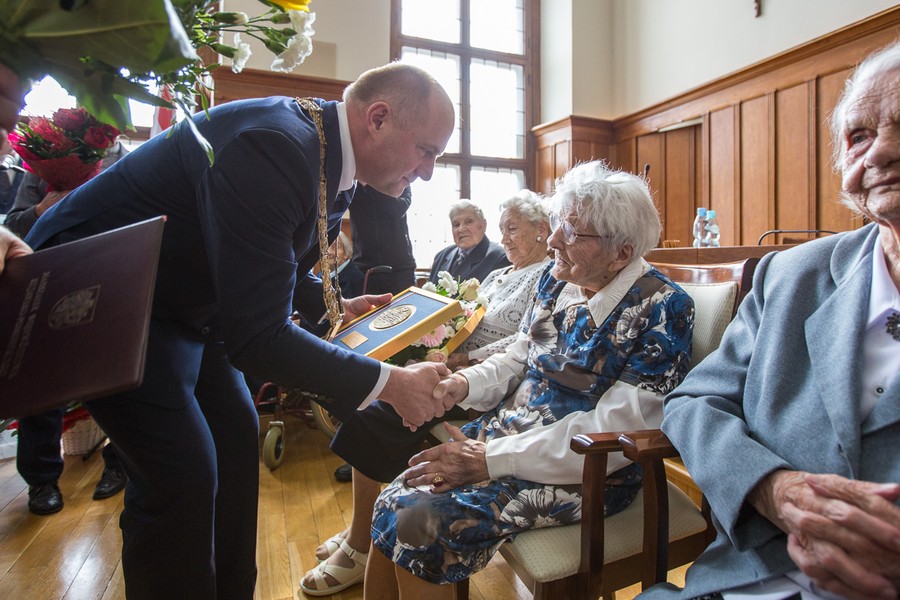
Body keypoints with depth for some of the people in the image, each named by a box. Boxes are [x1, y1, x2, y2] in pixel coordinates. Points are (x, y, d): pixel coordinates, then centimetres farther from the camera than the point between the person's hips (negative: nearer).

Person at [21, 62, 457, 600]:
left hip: (181, 300, 9)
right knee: (183, 473, -13)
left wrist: (336, 307, 0)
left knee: (237, 439, 10)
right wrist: (389, 384, -31)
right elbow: (256, 335, -34)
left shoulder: (329, 153, -2)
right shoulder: (275, 146, -32)